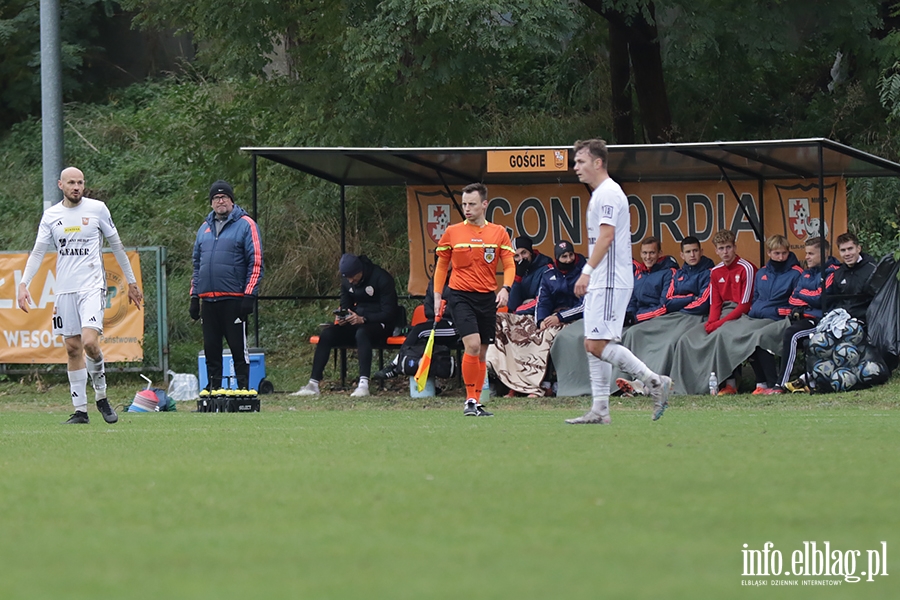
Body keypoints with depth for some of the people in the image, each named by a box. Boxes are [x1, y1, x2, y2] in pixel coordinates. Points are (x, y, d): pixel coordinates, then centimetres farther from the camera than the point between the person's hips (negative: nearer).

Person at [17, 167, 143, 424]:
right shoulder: (51, 215, 7)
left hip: (92, 287, -3)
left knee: (89, 342, -19)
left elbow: (116, 246, 9)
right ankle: (80, 410, 7)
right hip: (64, 289, 3)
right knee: (72, 348, 3)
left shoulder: (97, 209, 1)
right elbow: (38, 252, 8)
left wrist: (131, 282, 11)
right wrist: (23, 284, -5)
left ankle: (101, 395, 3)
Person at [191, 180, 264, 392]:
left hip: (234, 300, -5)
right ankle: (212, 391, 13)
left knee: (239, 348, -3)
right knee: (211, 349, 8)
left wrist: (249, 295, -12)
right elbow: (197, 265, 22)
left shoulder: (246, 225, -1)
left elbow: (256, 263, -5)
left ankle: (244, 390, 0)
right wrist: (194, 296, 15)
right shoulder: (205, 228, 17)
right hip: (208, 300, 6)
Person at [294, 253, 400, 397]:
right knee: (326, 334, -17)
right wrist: (341, 317, -8)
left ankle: (364, 384, -48)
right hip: (357, 322, 6)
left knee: (361, 333, -40)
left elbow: (388, 313, -17)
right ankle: (313, 384, -19)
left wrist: (363, 319, -29)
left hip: (380, 325, -6)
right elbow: (345, 306, 17)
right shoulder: (347, 281, 7)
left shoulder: (381, 278, -14)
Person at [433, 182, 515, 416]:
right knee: (472, 345, -19)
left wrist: (505, 289, -13)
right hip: (461, 296, -2)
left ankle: (477, 402, 15)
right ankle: (470, 400, -12)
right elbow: (441, 265, 11)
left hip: (488, 299, 2)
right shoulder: (452, 232, 3)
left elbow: (509, 265, 4)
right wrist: (437, 296, 6)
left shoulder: (499, 233, 4)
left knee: (482, 353, 6)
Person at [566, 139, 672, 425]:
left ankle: (655, 381, -10)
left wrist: (588, 270, -26)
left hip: (610, 282, -11)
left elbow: (606, 235, -22)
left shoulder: (608, 193, -12)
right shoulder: (599, 194, 19)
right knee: (592, 345, 7)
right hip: (599, 283, 11)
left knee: (599, 345, -15)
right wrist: (589, 275, 20)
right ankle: (599, 410, 7)